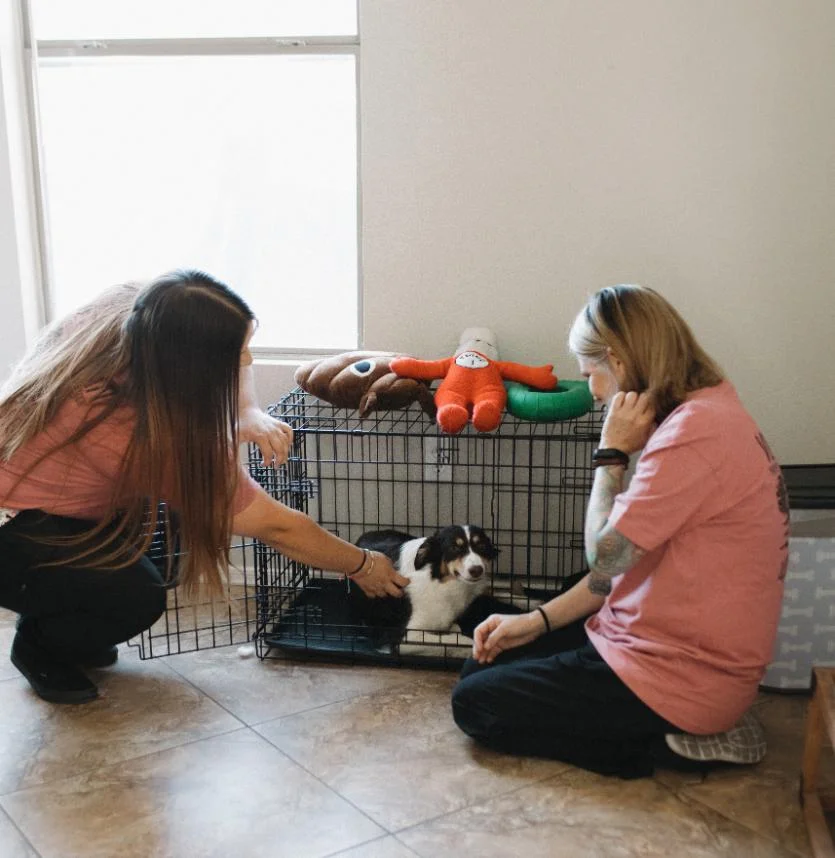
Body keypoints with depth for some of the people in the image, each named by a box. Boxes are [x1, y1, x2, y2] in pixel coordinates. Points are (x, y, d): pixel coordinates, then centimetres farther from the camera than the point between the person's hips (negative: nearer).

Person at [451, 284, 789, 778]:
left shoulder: (696, 432, -26)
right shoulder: (704, 412, 7)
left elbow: (607, 554, -21)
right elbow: (627, 555, 9)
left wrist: (612, 453, -13)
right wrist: (537, 620, 6)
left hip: (679, 675, -10)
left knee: (474, 704, -1)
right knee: (484, 667, 15)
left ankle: (666, 744, -2)